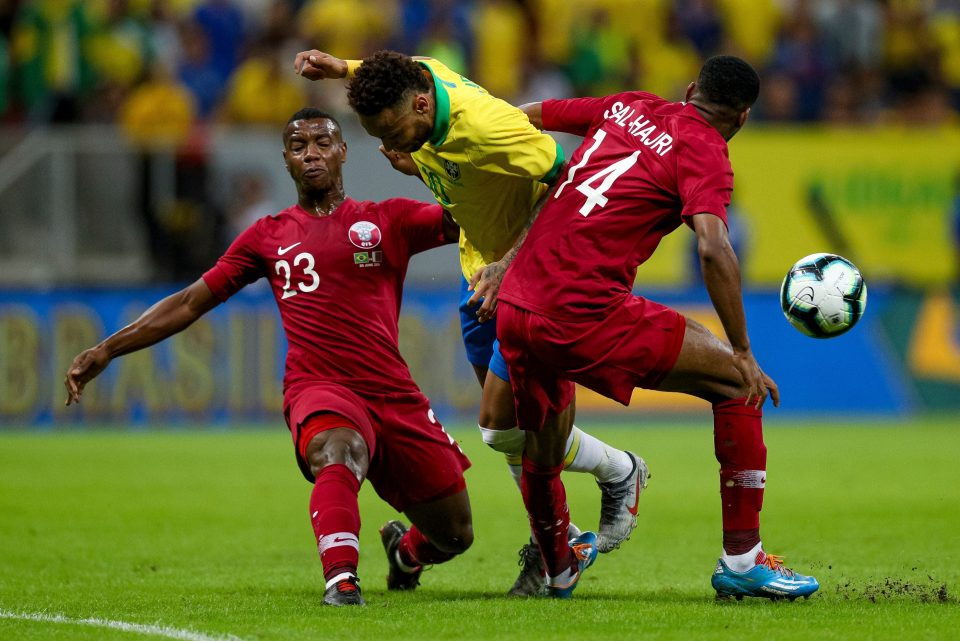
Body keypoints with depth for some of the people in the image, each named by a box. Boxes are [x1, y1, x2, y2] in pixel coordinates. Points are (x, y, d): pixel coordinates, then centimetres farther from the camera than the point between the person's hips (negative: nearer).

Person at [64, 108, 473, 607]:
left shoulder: (387, 220, 12)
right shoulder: (268, 237, 15)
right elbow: (191, 303, 18)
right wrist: (108, 350, 12)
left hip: (394, 396, 2)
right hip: (318, 391, -1)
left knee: (455, 536, 5)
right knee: (339, 452, -40)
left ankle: (405, 548, 40)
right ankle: (340, 580, -51)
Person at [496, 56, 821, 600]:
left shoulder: (629, 107, 18)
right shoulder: (704, 150, -2)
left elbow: (523, 117, 28)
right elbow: (714, 249, -17)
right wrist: (743, 355, -13)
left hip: (515, 310, 7)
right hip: (587, 316, -7)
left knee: (543, 455, 29)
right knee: (737, 384, 4)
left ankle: (558, 570, 50)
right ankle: (742, 558, 2)